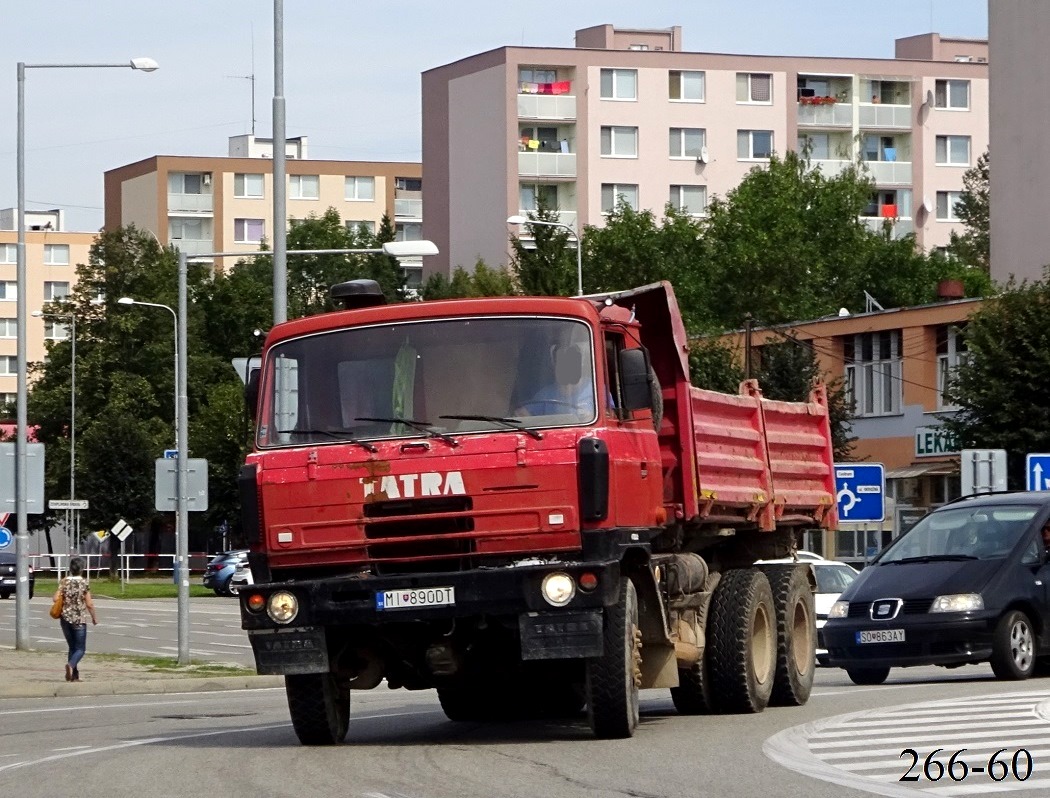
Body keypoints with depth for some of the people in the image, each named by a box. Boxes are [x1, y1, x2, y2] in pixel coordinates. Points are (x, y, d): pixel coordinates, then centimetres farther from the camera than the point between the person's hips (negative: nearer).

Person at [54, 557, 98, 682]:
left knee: (72, 647, 16)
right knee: (80, 649, 3)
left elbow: (55, 599, -7)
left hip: (65, 618, 4)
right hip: (79, 620, -4)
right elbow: (89, 604, -8)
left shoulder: (64, 582, -1)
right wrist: (94, 618, 5)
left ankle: (74, 675, 12)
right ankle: (71, 664, -26)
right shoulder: (84, 583, -8)